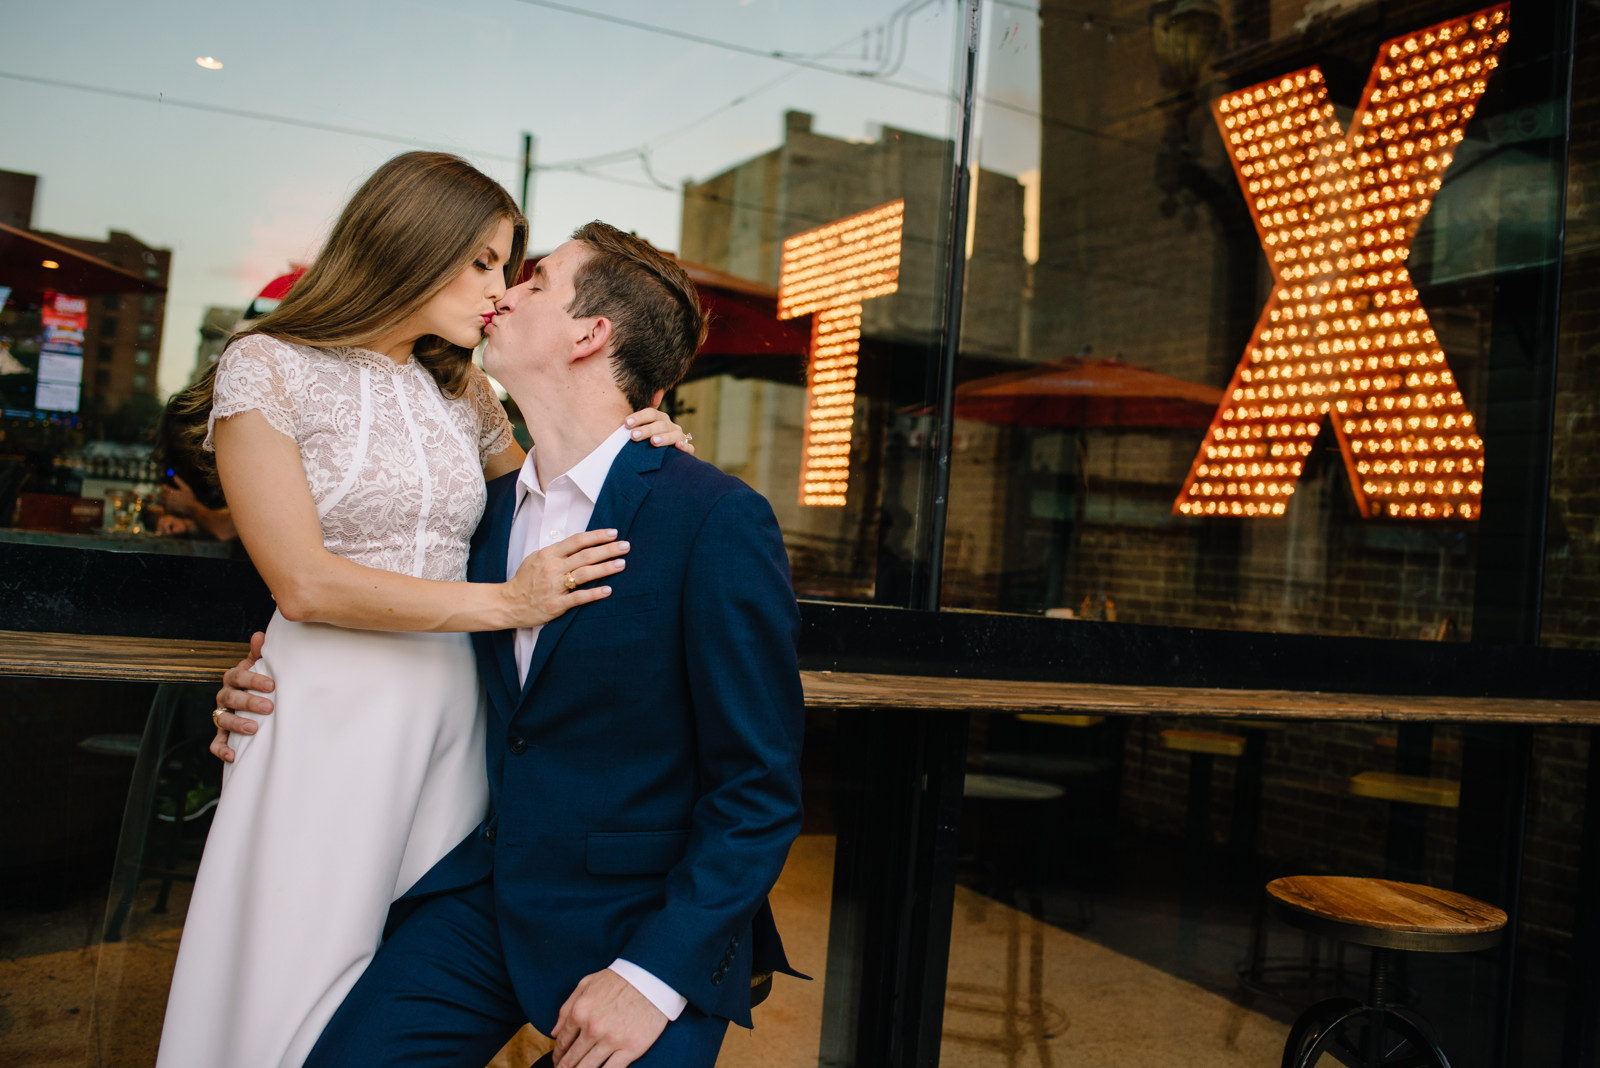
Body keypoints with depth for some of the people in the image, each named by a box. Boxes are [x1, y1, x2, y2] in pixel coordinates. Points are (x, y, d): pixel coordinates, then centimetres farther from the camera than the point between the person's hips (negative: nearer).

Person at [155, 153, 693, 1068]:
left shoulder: (465, 393, 13)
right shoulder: (268, 368, -4)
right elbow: (304, 582, -12)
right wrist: (503, 603, -15)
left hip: (451, 714, 5)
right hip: (330, 714, -5)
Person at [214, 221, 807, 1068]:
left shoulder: (719, 519, -14)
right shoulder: (491, 506, 8)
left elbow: (760, 791, -13)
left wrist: (655, 974, -18)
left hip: (653, 921, -4)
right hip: (489, 893, 5)